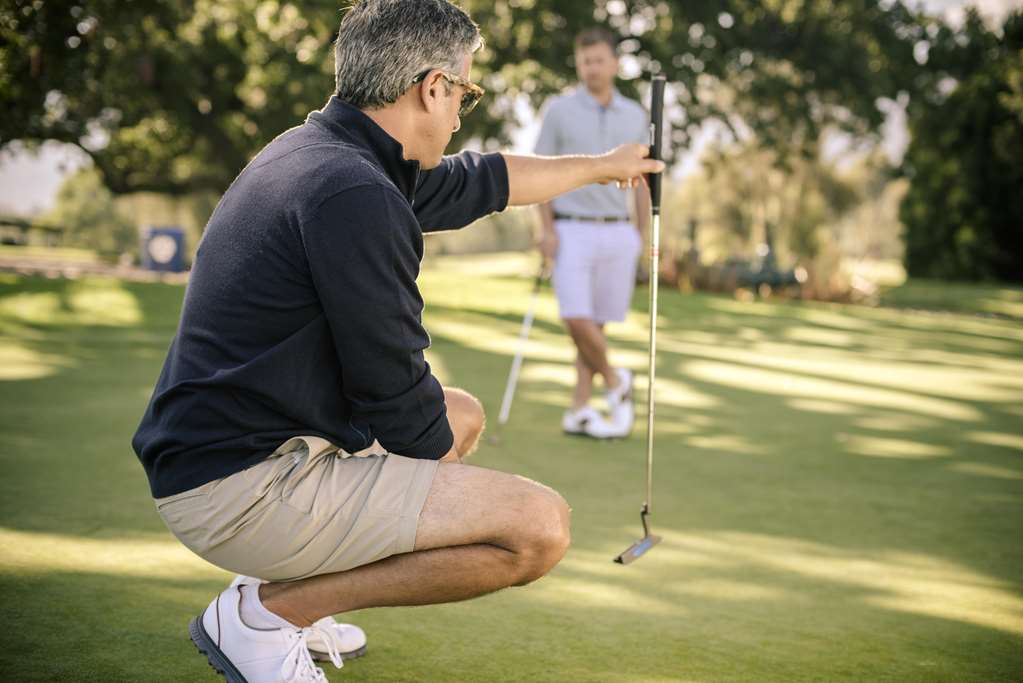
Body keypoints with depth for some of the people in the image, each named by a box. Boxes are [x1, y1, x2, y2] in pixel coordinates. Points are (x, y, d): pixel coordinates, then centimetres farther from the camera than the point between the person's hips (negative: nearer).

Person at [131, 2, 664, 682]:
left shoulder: (321, 151, 10)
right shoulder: (355, 196, -22)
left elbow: (482, 180, 26)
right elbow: (395, 391, -17)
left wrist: (601, 164, 39)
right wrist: (444, 449, 4)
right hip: (243, 490, -10)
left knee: (463, 412, 28)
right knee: (539, 527, -15)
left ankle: (283, 585, 17)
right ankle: (265, 610, -4)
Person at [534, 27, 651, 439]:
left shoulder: (635, 116, 8)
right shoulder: (559, 110, 0)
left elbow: (641, 179, 13)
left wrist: (642, 235, 8)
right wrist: (546, 229, -10)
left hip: (617, 233, 3)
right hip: (571, 231, -3)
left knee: (597, 323, 4)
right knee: (576, 319, -14)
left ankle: (579, 411, 12)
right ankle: (614, 381, 12)